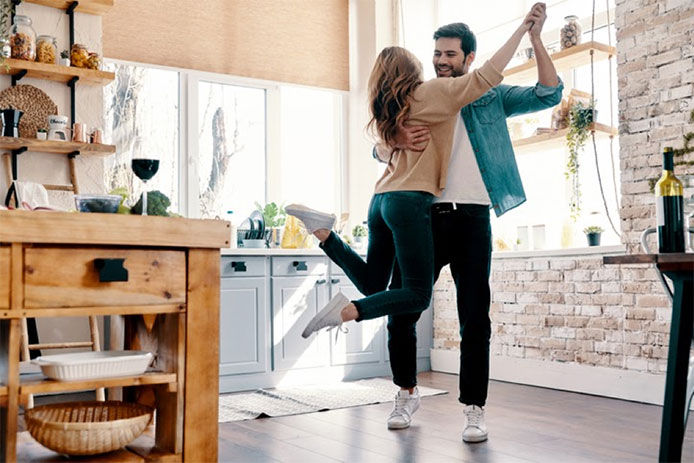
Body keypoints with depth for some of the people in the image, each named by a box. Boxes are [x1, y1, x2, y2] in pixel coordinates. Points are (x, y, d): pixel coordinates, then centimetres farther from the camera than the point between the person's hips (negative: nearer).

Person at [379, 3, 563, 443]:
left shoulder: (491, 96, 10)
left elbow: (549, 95, 0)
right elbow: (379, 150, 7)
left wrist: (535, 37, -10)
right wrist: (396, 140, -17)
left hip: (472, 219, -2)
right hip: (425, 215, 2)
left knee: (475, 319, 1)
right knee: (401, 312, 3)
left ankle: (475, 409, 12)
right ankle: (407, 393, 24)